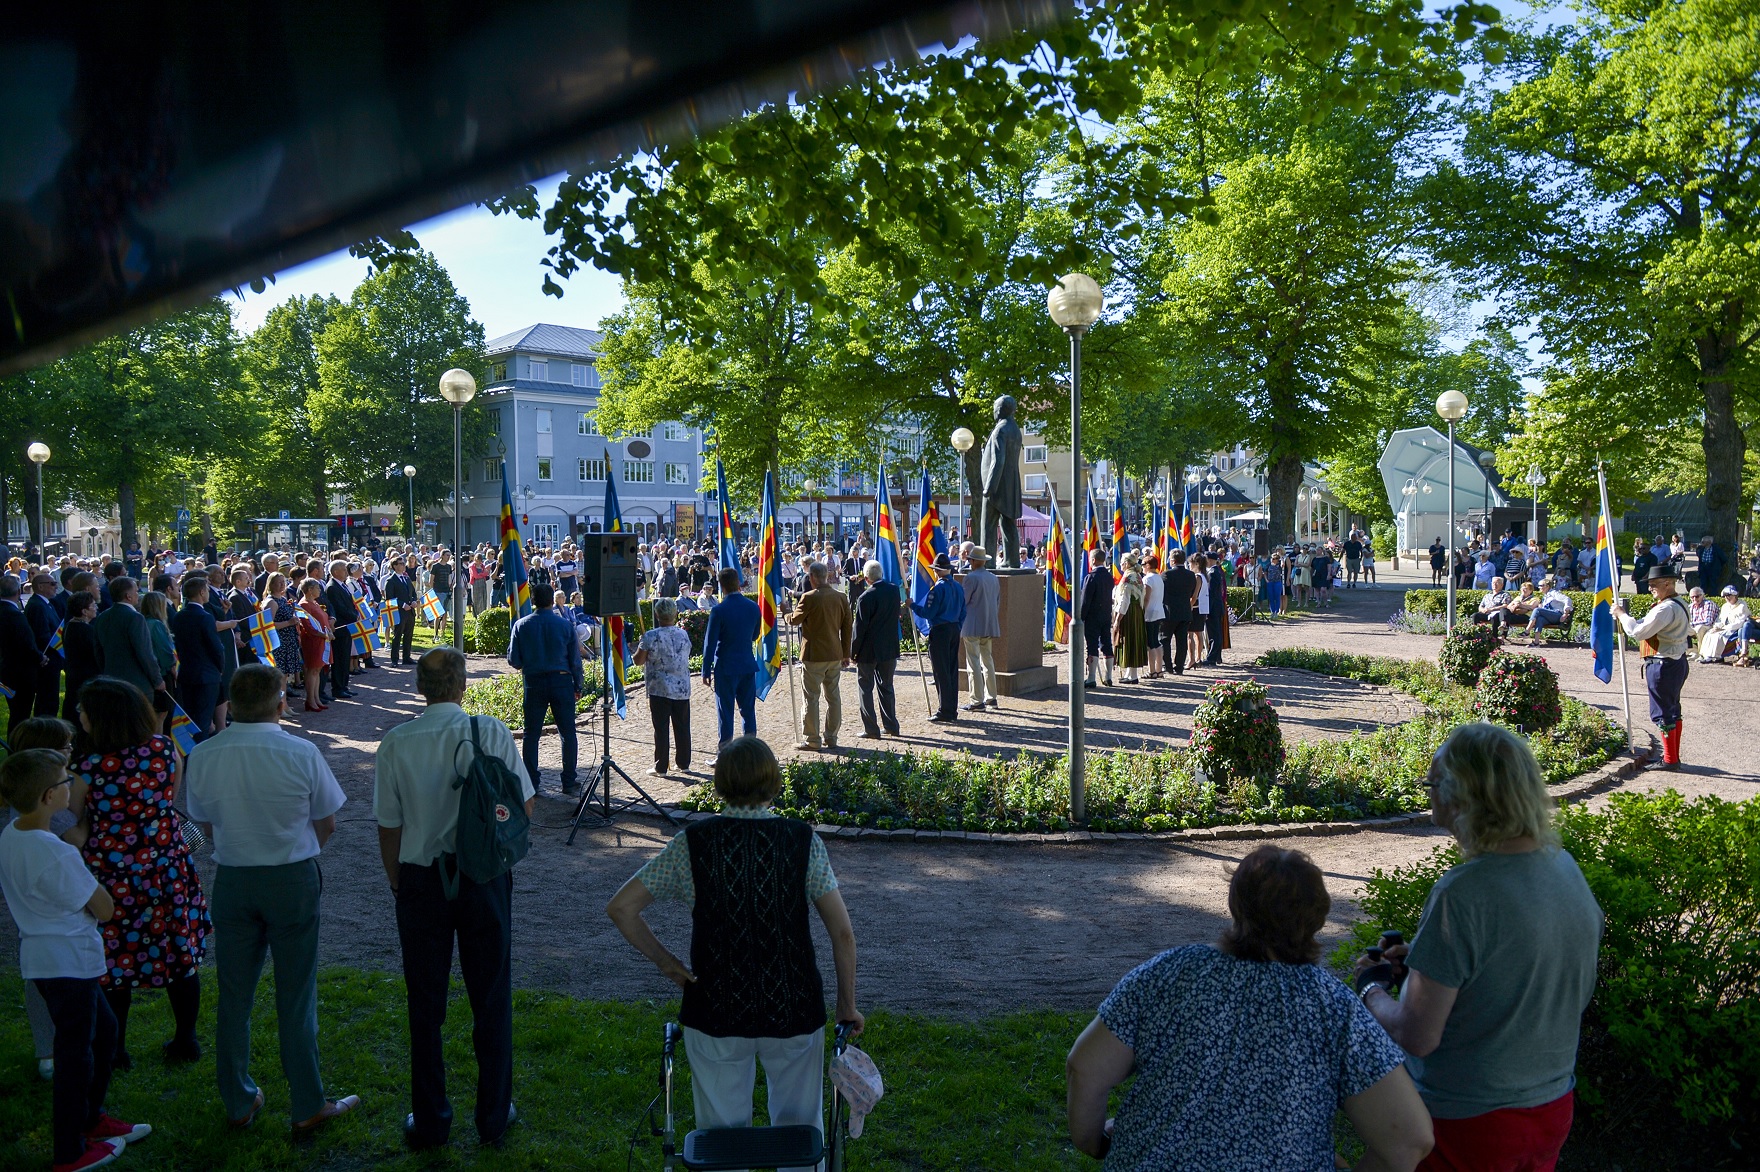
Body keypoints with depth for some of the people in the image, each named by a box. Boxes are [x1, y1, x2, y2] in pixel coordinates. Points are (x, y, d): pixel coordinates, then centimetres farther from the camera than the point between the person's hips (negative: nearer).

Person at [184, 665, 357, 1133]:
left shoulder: (201, 756, -8)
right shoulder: (302, 754, -16)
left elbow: (206, 823, 4)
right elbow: (326, 824, -6)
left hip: (233, 879, 3)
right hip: (293, 880, -2)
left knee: (234, 994, 17)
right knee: (296, 997, 8)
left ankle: (238, 1103, 30)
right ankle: (308, 1107, 18)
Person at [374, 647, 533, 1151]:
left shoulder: (395, 744, -9)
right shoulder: (492, 732, -11)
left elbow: (389, 828, -3)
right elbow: (523, 806, -5)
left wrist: (397, 883, 11)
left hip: (421, 881, 1)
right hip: (485, 878, 0)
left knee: (425, 1002, 14)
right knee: (491, 999, 13)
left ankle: (429, 1122, 25)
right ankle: (494, 1118, 24)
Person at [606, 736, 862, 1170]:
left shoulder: (691, 843, -9)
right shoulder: (804, 841, -10)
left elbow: (620, 909, -6)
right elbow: (843, 933, -9)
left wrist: (665, 961, 4)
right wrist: (847, 1004, 3)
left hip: (714, 1011, 0)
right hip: (794, 1013, 0)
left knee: (722, 1133, 18)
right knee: (799, 1127, 21)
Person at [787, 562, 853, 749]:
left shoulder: (809, 598, -14)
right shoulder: (841, 597, 2)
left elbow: (795, 620, -5)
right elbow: (847, 625, 6)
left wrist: (787, 613, 17)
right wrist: (846, 654, 14)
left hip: (813, 656, -5)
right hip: (835, 655, 5)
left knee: (811, 698, 2)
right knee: (834, 697, 12)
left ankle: (811, 739, 4)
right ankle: (831, 738, 17)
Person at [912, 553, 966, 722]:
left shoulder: (937, 589, -14)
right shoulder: (958, 587, 9)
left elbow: (928, 613, -15)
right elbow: (963, 613, 13)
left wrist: (912, 605, -2)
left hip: (940, 632, -8)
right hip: (955, 631, 8)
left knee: (941, 672, -3)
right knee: (952, 670, 11)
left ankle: (945, 712, -2)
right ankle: (952, 711, 16)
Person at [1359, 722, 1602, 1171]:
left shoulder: (1461, 894, -28)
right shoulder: (1566, 867, -4)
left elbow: (1417, 1037, -23)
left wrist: (1371, 987, -5)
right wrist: (1425, 959, 11)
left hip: (1465, 1123, -7)